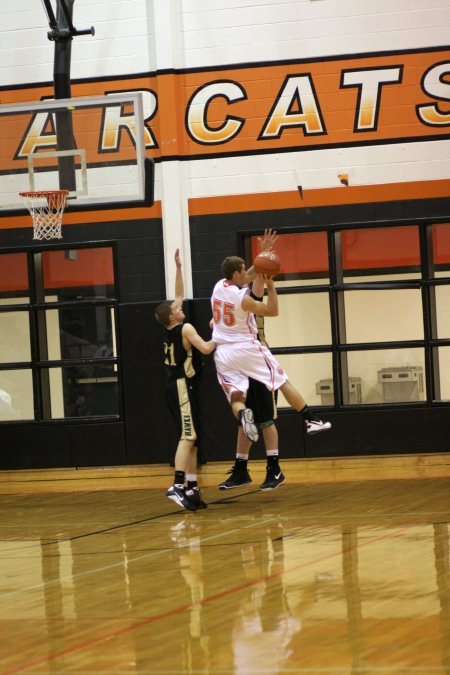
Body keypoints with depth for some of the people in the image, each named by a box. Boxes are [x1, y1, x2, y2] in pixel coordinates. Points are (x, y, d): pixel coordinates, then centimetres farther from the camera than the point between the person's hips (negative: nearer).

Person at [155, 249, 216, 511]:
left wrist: (179, 267, 22)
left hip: (177, 386, 9)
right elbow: (205, 349, -22)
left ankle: (192, 489, 10)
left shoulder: (168, 330, 12)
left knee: (192, 439, 11)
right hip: (183, 386, -9)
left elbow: (179, 294, 22)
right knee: (187, 437, -16)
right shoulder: (186, 328, -11)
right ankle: (178, 486, -28)